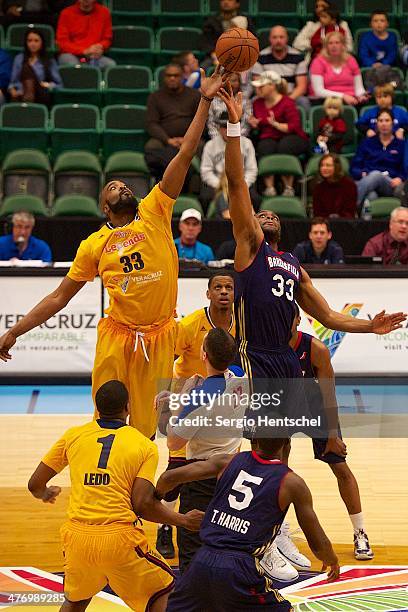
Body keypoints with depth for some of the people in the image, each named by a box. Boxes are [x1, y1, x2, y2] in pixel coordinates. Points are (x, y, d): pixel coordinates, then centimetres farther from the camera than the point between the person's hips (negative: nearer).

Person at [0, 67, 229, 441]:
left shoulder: (155, 213, 3)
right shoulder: (94, 245, 5)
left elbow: (185, 156, -3)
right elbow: (60, 297, 10)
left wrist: (205, 102, -9)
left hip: (159, 336, 0)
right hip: (116, 335, 0)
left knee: (145, 425, 5)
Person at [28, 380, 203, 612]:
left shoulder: (73, 435, 10)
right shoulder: (145, 446, 3)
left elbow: (35, 485, 14)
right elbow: (142, 504, -7)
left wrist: (46, 495, 38)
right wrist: (184, 520, 8)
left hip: (77, 536, 3)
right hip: (120, 538, -3)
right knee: (163, 593, 18)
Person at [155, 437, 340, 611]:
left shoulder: (228, 462, 11)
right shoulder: (292, 483, 3)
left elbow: (169, 478, 8)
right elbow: (318, 545, 8)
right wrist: (332, 560, 30)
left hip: (203, 561, 4)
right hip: (239, 569, -4)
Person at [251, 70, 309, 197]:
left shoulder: (287, 103, -8)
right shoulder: (258, 103, 12)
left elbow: (294, 127, -16)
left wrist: (276, 124, -27)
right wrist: (255, 125, 2)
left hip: (290, 137, -3)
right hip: (269, 138, 3)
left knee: (284, 146, -38)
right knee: (265, 147, -33)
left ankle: (288, 187, -27)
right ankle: (269, 187, -35)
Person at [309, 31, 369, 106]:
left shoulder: (350, 60, 12)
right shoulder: (318, 62, 1)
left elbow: (359, 88, 14)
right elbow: (319, 91, -8)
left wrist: (361, 96, -10)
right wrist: (343, 96, -18)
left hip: (350, 100, 4)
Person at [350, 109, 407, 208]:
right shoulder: (366, 143, 22)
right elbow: (354, 167, 16)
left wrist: (400, 179, -11)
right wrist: (363, 174, -7)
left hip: (390, 186, -1)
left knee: (376, 175, -39)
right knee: (371, 196, -39)